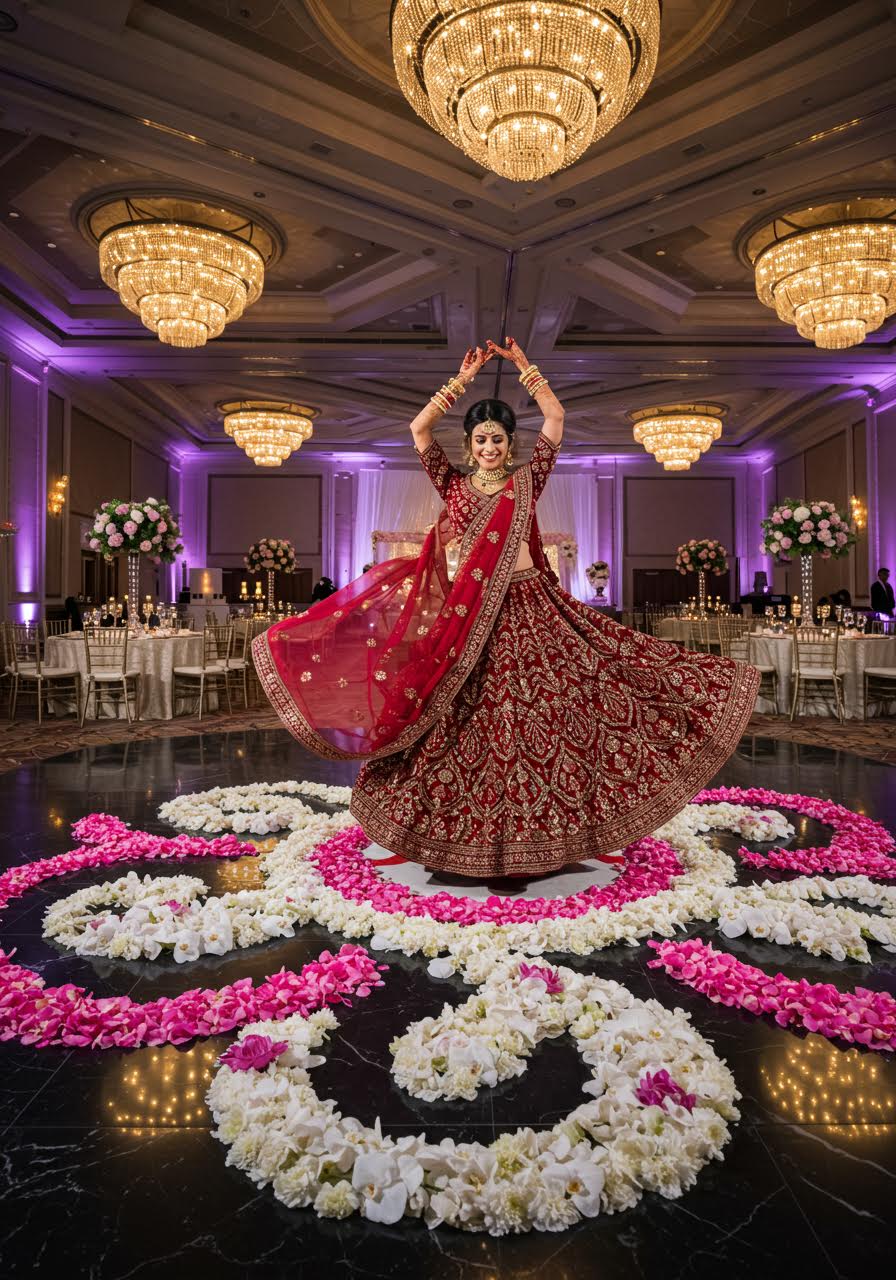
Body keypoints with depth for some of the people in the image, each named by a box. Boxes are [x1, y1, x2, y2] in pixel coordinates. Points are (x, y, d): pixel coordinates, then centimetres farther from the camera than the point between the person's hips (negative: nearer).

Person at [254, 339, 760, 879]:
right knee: (473, 723, 4)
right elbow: (419, 429, 1)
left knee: (545, 715, -4)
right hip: (467, 616, 0)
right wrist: (464, 378, 1)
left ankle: (536, 827, 10)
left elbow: (555, 417, 6)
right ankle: (471, 830, 17)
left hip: (528, 608, 0)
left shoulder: (527, 480, 9)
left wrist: (524, 365, 5)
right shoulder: (454, 484, 10)